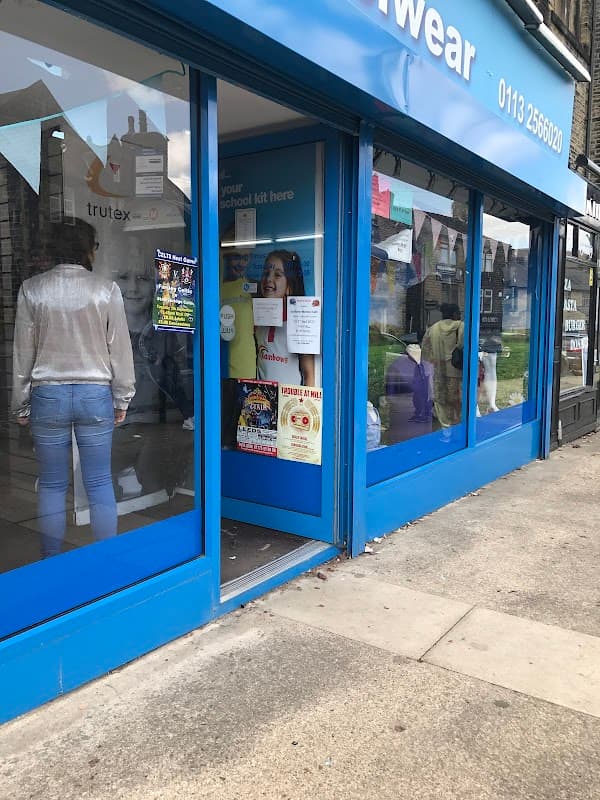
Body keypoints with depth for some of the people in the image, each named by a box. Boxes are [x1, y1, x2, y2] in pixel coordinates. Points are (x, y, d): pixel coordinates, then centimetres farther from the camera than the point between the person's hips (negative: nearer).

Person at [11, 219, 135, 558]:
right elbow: (120, 349, -1)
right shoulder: (107, 290, -3)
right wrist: (122, 400, 9)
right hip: (95, 394, -1)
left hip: (48, 394, 1)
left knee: (52, 484, 10)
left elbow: (23, 353, 3)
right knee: (100, 483, 6)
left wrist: (22, 405, 12)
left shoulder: (32, 289, 0)